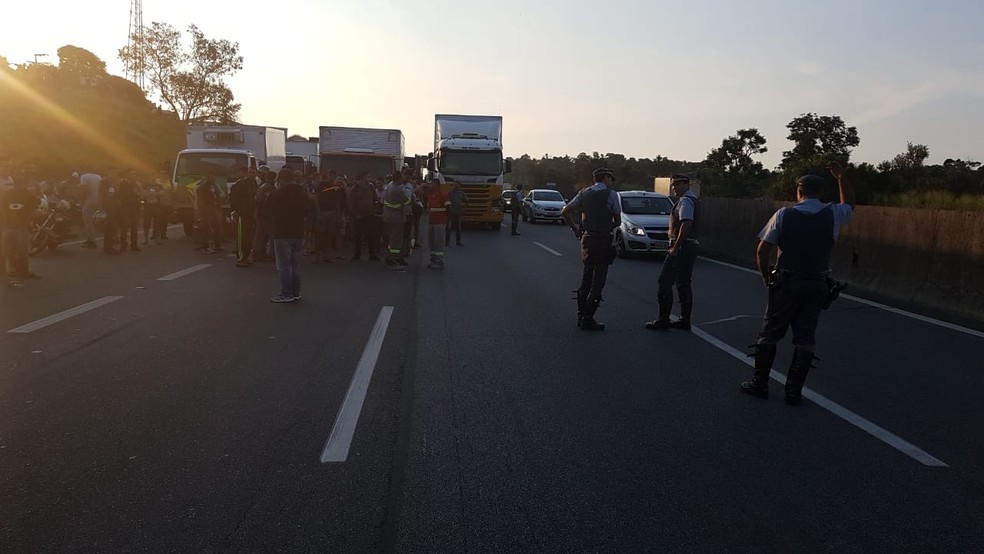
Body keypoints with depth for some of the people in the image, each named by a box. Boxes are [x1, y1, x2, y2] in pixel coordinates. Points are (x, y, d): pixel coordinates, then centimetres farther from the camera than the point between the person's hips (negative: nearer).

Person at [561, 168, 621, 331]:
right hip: (603, 240, -6)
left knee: (586, 277, 17)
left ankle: (581, 314, 21)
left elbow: (565, 211, 6)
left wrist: (575, 228, 15)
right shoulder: (611, 194, -5)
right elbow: (618, 221, -1)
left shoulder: (584, 193, 8)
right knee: (598, 280, -1)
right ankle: (587, 319, -2)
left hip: (586, 238, 6)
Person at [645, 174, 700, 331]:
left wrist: (675, 247, -23)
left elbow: (686, 224, -24)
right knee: (684, 283, 13)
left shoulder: (685, 201, -13)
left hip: (682, 247, -10)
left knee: (664, 283, -7)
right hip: (691, 247, 11)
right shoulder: (692, 199, 18)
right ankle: (685, 321, 17)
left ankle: (663, 320, -5)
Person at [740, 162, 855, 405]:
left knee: (770, 333, 9)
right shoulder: (832, 214, -1)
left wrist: (766, 276, 6)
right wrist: (841, 176, 25)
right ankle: (794, 391, 11)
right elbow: (849, 204, 25)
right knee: (805, 338, 8)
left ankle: (760, 383, 14)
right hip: (817, 285, 2)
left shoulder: (784, 214, -8)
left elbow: (762, 251, -9)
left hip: (786, 283, -2)